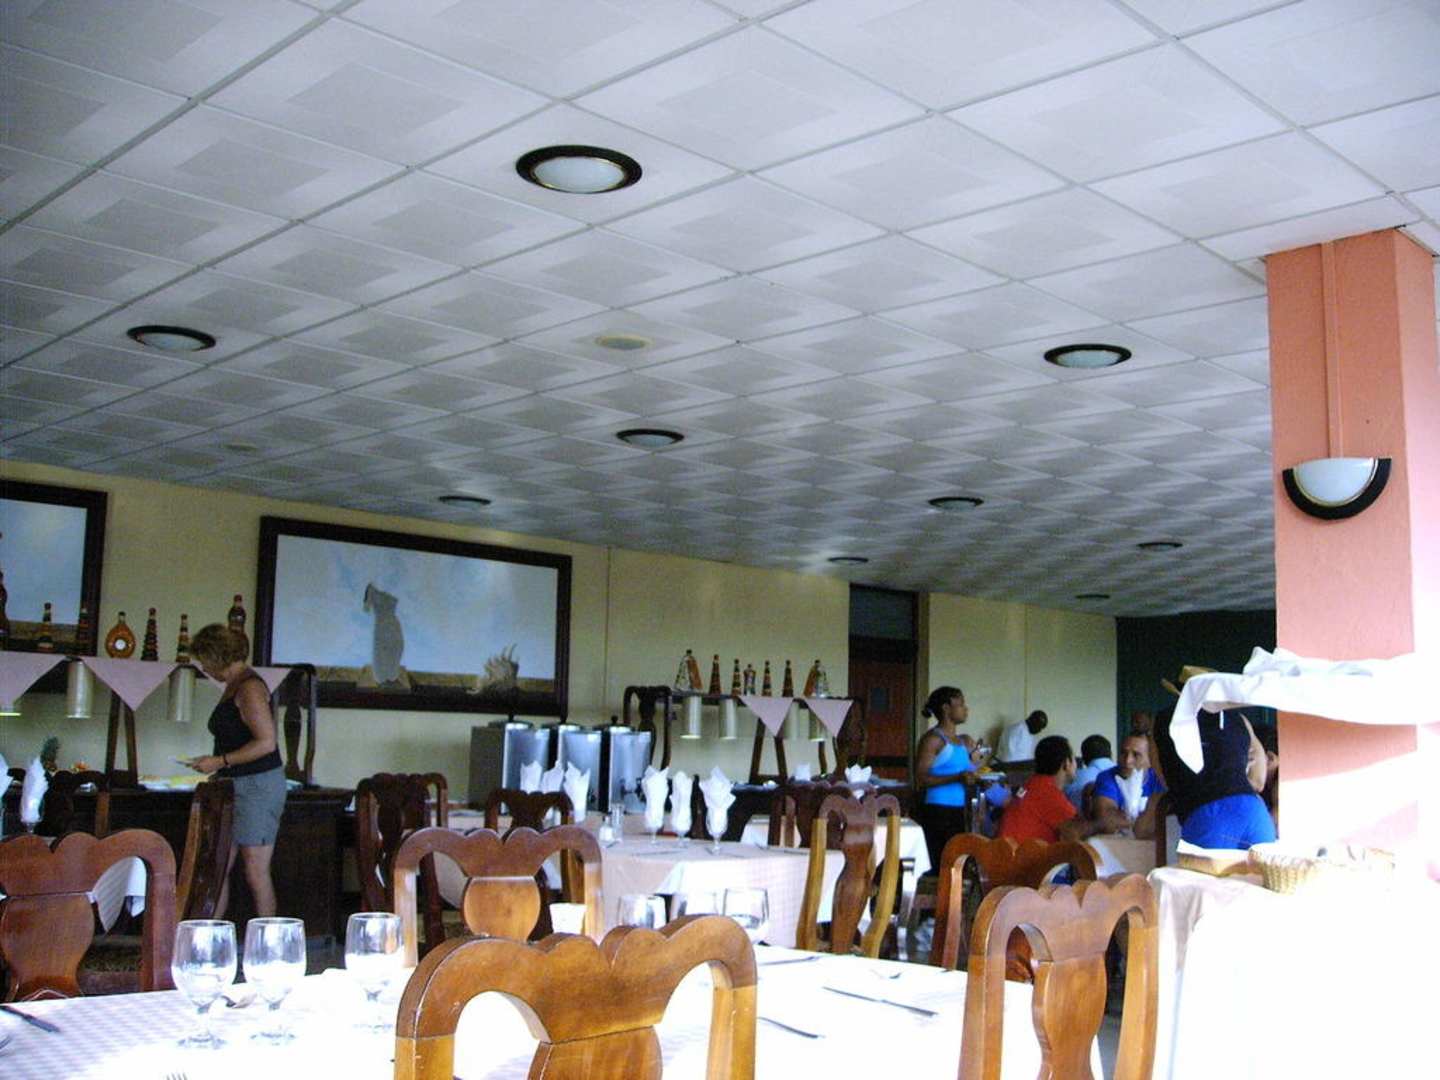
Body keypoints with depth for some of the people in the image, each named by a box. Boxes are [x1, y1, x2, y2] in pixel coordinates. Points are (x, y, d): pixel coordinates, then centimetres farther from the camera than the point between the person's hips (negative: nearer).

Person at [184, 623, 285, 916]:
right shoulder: (233, 687, 16)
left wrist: (221, 761, -17)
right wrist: (215, 763, 13)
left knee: (256, 872, -4)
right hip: (234, 787, 10)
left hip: (258, 786, -10)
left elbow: (266, 742, -21)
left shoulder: (249, 688, -15)